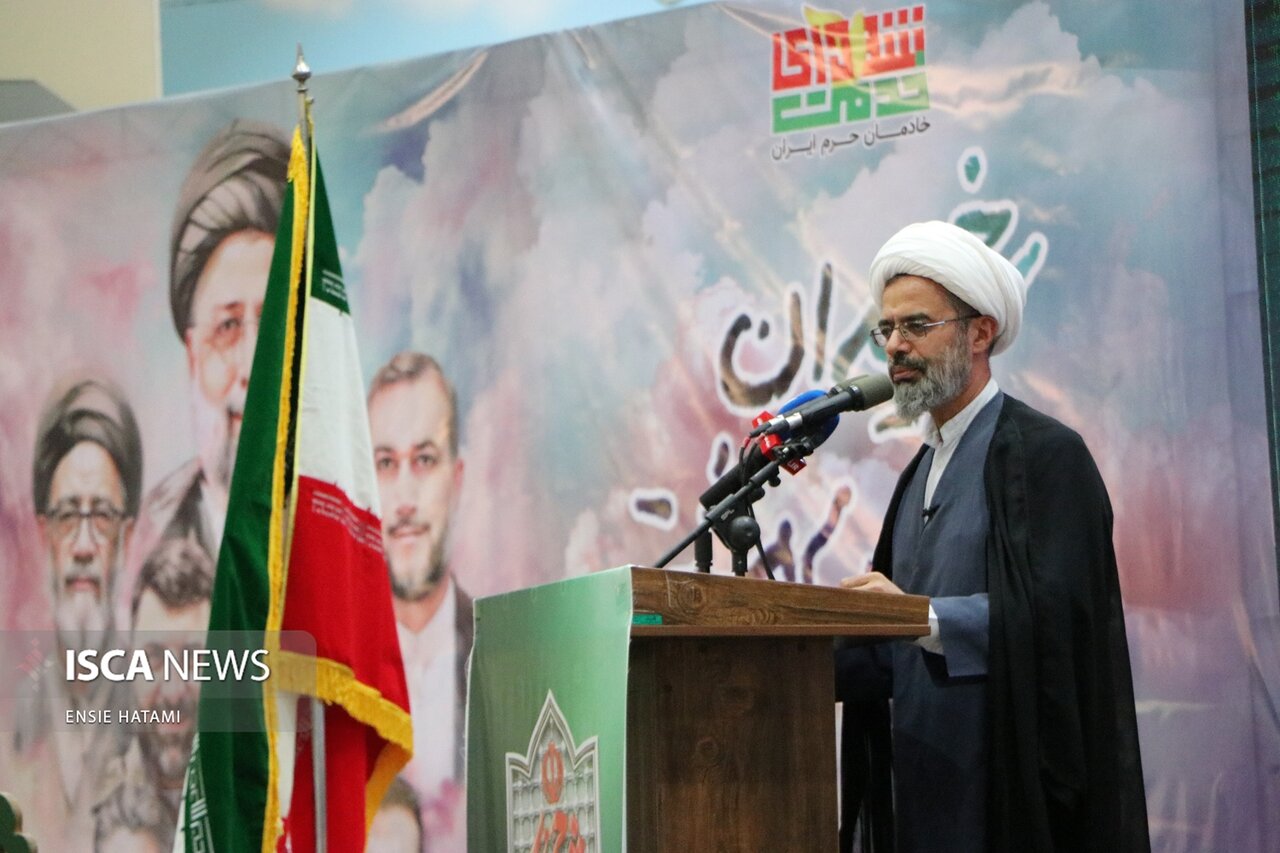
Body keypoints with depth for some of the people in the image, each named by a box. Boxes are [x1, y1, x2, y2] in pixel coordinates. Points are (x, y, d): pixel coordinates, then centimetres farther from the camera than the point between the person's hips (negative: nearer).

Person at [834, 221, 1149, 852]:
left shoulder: (1048, 455, -6)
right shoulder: (919, 474, 18)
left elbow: (1051, 610, -20)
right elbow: (891, 654, 13)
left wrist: (921, 616, -30)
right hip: (921, 791, 7)